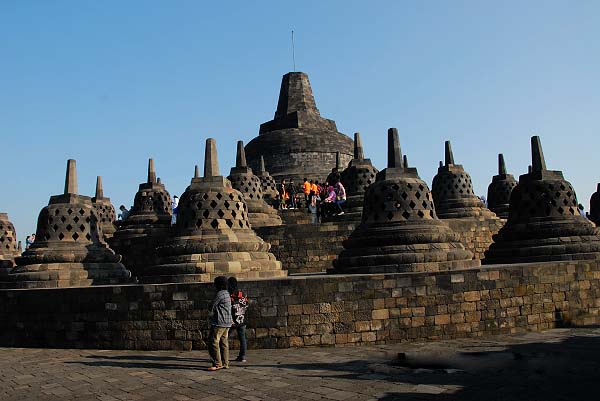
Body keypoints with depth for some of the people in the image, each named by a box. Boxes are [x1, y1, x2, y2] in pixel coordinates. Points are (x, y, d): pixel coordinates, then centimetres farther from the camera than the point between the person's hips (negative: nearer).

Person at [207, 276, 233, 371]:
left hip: (219, 322, -10)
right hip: (227, 322, 10)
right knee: (224, 342, 11)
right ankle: (225, 363, 14)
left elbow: (212, 307, -7)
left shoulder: (220, 294, -14)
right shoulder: (227, 294, 17)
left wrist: (210, 317, 10)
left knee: (213, 342, -8)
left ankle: (217, 364, -8)